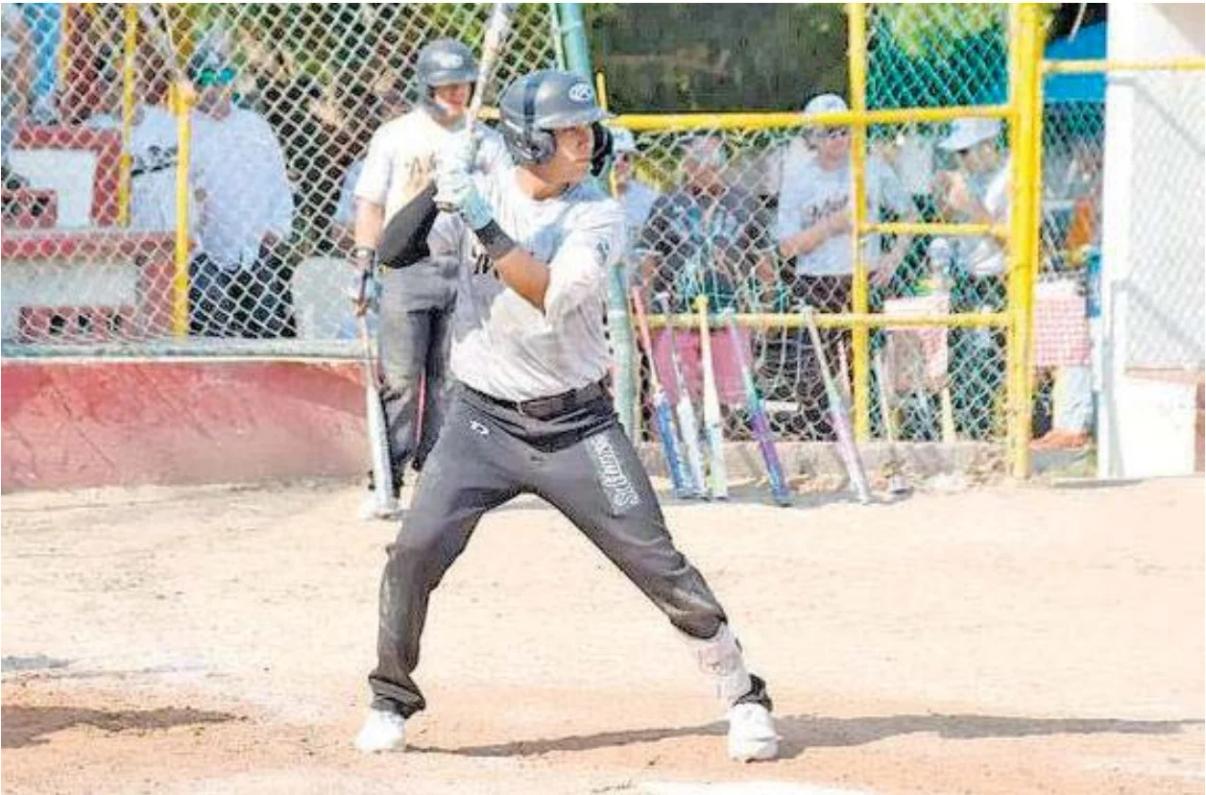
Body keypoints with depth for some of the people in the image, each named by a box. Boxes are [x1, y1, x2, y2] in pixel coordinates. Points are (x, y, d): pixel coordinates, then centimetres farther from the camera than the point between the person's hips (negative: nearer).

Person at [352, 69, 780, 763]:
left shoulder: (599, 216, -8)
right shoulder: (481, 192, -2)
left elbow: (552, 295, -24)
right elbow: (394, 251, -13)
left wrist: (484, 222, -30)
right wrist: (442, 188, -27)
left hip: (577, 425, -1)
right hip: (484, 420, 1)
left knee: (657, 562, -3)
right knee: (413, 555, -10)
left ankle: (743, 695, 12)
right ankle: (392, 700, 11)